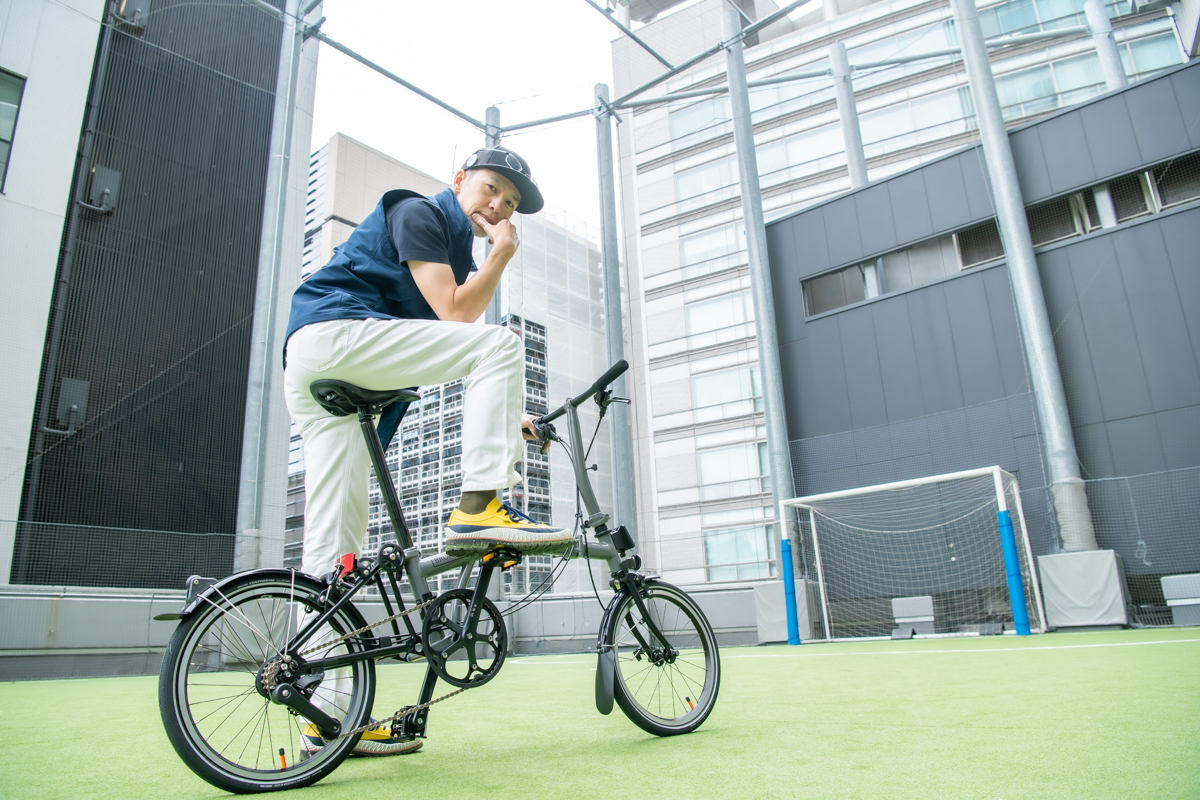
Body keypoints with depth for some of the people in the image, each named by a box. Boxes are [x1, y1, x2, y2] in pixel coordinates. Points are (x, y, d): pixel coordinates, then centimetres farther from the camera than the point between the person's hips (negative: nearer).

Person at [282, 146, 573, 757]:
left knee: (333, 540, 3)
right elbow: (454, 314, -12)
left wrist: (504, 415, 13)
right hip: (331, 333, -9)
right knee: (500, 343, -14)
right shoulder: (418, 212, 1)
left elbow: (455, 354, 21)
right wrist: (502, 254, -2)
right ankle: (478, 509, -19)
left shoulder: (459, 253, 27)